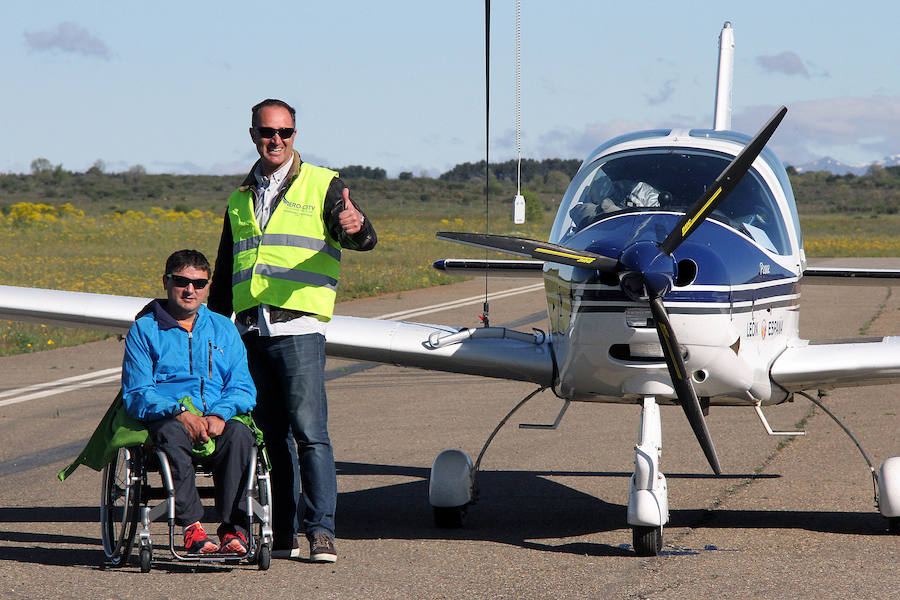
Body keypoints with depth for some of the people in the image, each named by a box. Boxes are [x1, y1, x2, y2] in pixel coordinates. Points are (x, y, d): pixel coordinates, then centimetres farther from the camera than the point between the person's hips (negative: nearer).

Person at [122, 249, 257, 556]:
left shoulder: (223, 329, 22)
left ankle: (234, 530, -35)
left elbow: (243, 388, 11)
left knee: (238, 433, -33)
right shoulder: (144, 330, 13)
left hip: (218, 422, 2)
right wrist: (179, 412, -17)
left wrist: (220, 414, -12)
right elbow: (136, 394, 2)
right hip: (167, 419, -2)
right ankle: (192, 528, -40)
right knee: (171, 433, -38)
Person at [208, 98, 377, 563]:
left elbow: (363, 239, -8)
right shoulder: (239, 201, 20)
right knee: (270, 437, 6)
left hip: (299, 328, -5)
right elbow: (223, 276, 26)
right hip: (250, 333, 5)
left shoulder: (322, 185, 6)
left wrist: (356, 226, -32)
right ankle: (282, 534, 9)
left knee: (309, 432, -12)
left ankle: (321, 531, -12)